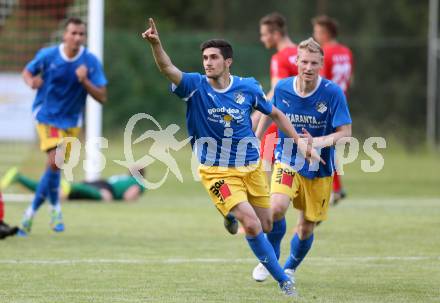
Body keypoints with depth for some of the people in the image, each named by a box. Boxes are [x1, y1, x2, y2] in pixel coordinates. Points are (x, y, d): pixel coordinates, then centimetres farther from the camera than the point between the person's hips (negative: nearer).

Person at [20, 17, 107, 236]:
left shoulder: (91, 62, -11)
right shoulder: (48, 55, -12)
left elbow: (102, 97, -11)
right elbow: (27, 72, 4)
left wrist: (85, 81, -28)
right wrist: (32, 82, -19)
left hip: (71, 121, 3)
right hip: (47, 116, -3)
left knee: (55, 165, 8)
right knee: (55, 161, -21)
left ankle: (32, 212, 23)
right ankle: (55, 208, 0)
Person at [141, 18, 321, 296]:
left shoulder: (248, 88, -6)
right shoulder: (195, 86, -13)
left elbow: (275, 114, 10)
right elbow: (168, 69, -31)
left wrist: (300, 141, 6)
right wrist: (156, 44, -49)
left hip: (251, 166, 3)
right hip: (217, 171, -3)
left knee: (267, 225, 11)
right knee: (252, 225, -17)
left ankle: (233, 214, 46)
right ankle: (284, 280, -3)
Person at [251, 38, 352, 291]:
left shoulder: (333, 93, -16)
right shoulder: (282, 89, -8)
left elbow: (345, 133, -16)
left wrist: (318, 142, -33)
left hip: (320, 170, 0)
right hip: (287, 161, 0)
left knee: (306, 227, 7)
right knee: (277, 208, -26)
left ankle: (290, 269, 37)